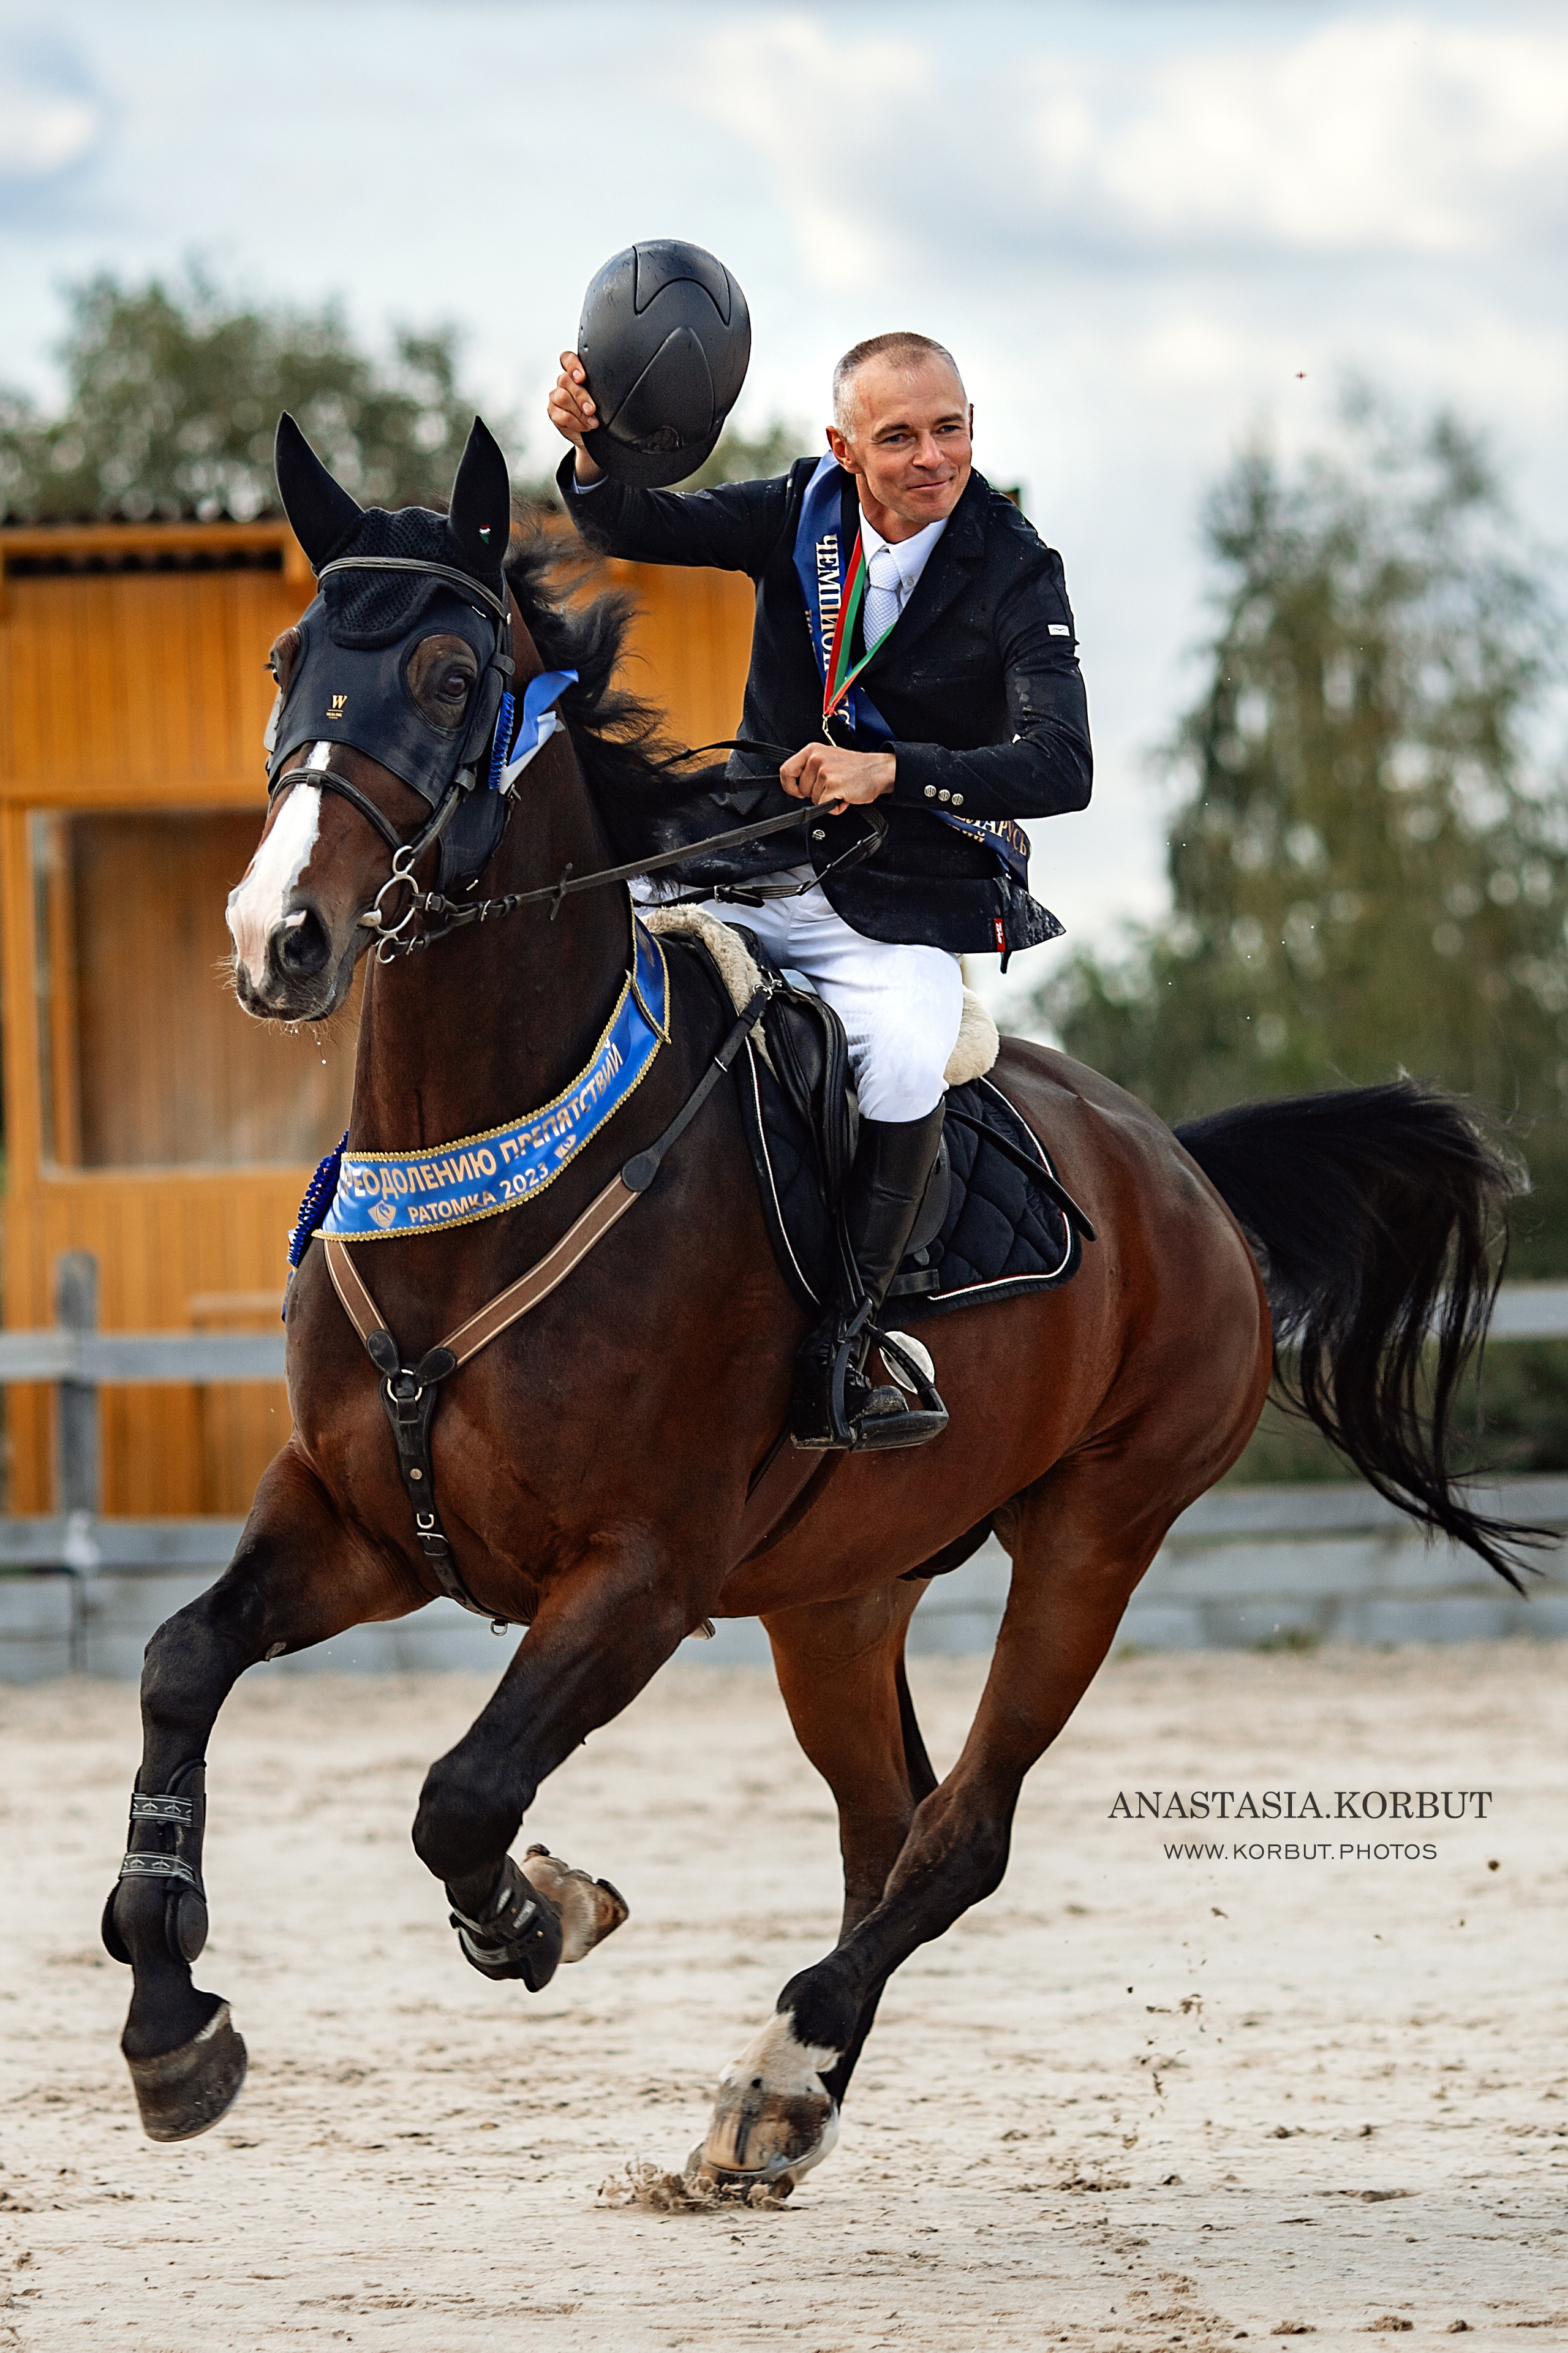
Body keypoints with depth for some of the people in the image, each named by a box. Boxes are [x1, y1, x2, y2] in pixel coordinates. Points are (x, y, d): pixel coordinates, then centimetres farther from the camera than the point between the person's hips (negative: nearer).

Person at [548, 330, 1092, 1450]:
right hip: (749, 879, 3)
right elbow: (635, 526, -8)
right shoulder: (802, 515, 3)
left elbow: (1061, 767, -18)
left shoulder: (1015, 573, -7)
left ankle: (833, 1352, -22)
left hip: (903, 914, -3)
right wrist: (595, 454, -32)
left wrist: (892, 772, -30)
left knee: (901, 1065, -33)